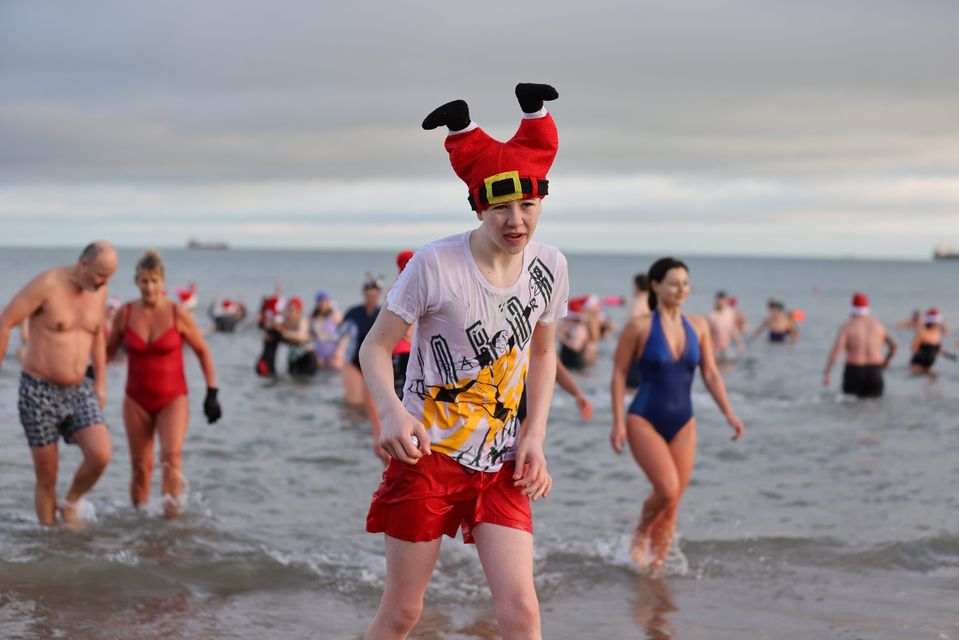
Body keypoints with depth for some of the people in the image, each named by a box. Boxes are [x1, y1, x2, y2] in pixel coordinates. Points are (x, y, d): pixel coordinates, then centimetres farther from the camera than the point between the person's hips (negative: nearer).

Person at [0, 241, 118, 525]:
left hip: (78, 391, 5)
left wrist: (100, 384, 16)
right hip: (39, 393, -5)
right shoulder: (46, 284, -18)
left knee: (100, 455, -16)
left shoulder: (99, 290, 1)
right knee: (47, 477, 1)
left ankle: (69, 504, 12)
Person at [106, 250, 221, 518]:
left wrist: (212, 393, -2)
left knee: (172, 456, -22)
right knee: (140, 466, 5)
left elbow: (203, 351, 1)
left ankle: (171, 512, -21)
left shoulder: (178, 314, -9)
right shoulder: (126, 314, -2)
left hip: (173, 399, -2)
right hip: (137, 400, 2)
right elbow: (109, 349, 13)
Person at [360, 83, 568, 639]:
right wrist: (392, 412, -28)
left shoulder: (549, 267, -1)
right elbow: (375, 347, -8)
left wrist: (535, 437, 3)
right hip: (429, 453, -3)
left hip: (502, 466, 3)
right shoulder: (436, 264, -14)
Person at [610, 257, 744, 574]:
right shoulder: (639, 327, -8)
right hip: (645, 420, -5)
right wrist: (618, 423, -9)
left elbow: (710, 373, 7)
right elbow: (619, 374, -4)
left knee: (672, 504, 4)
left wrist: (729, 413, -4)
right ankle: (641, 534, 8)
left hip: (683, 423, 5)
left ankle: (655, 566, 20)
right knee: (667, 490, -21)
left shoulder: (698, 326, 4)